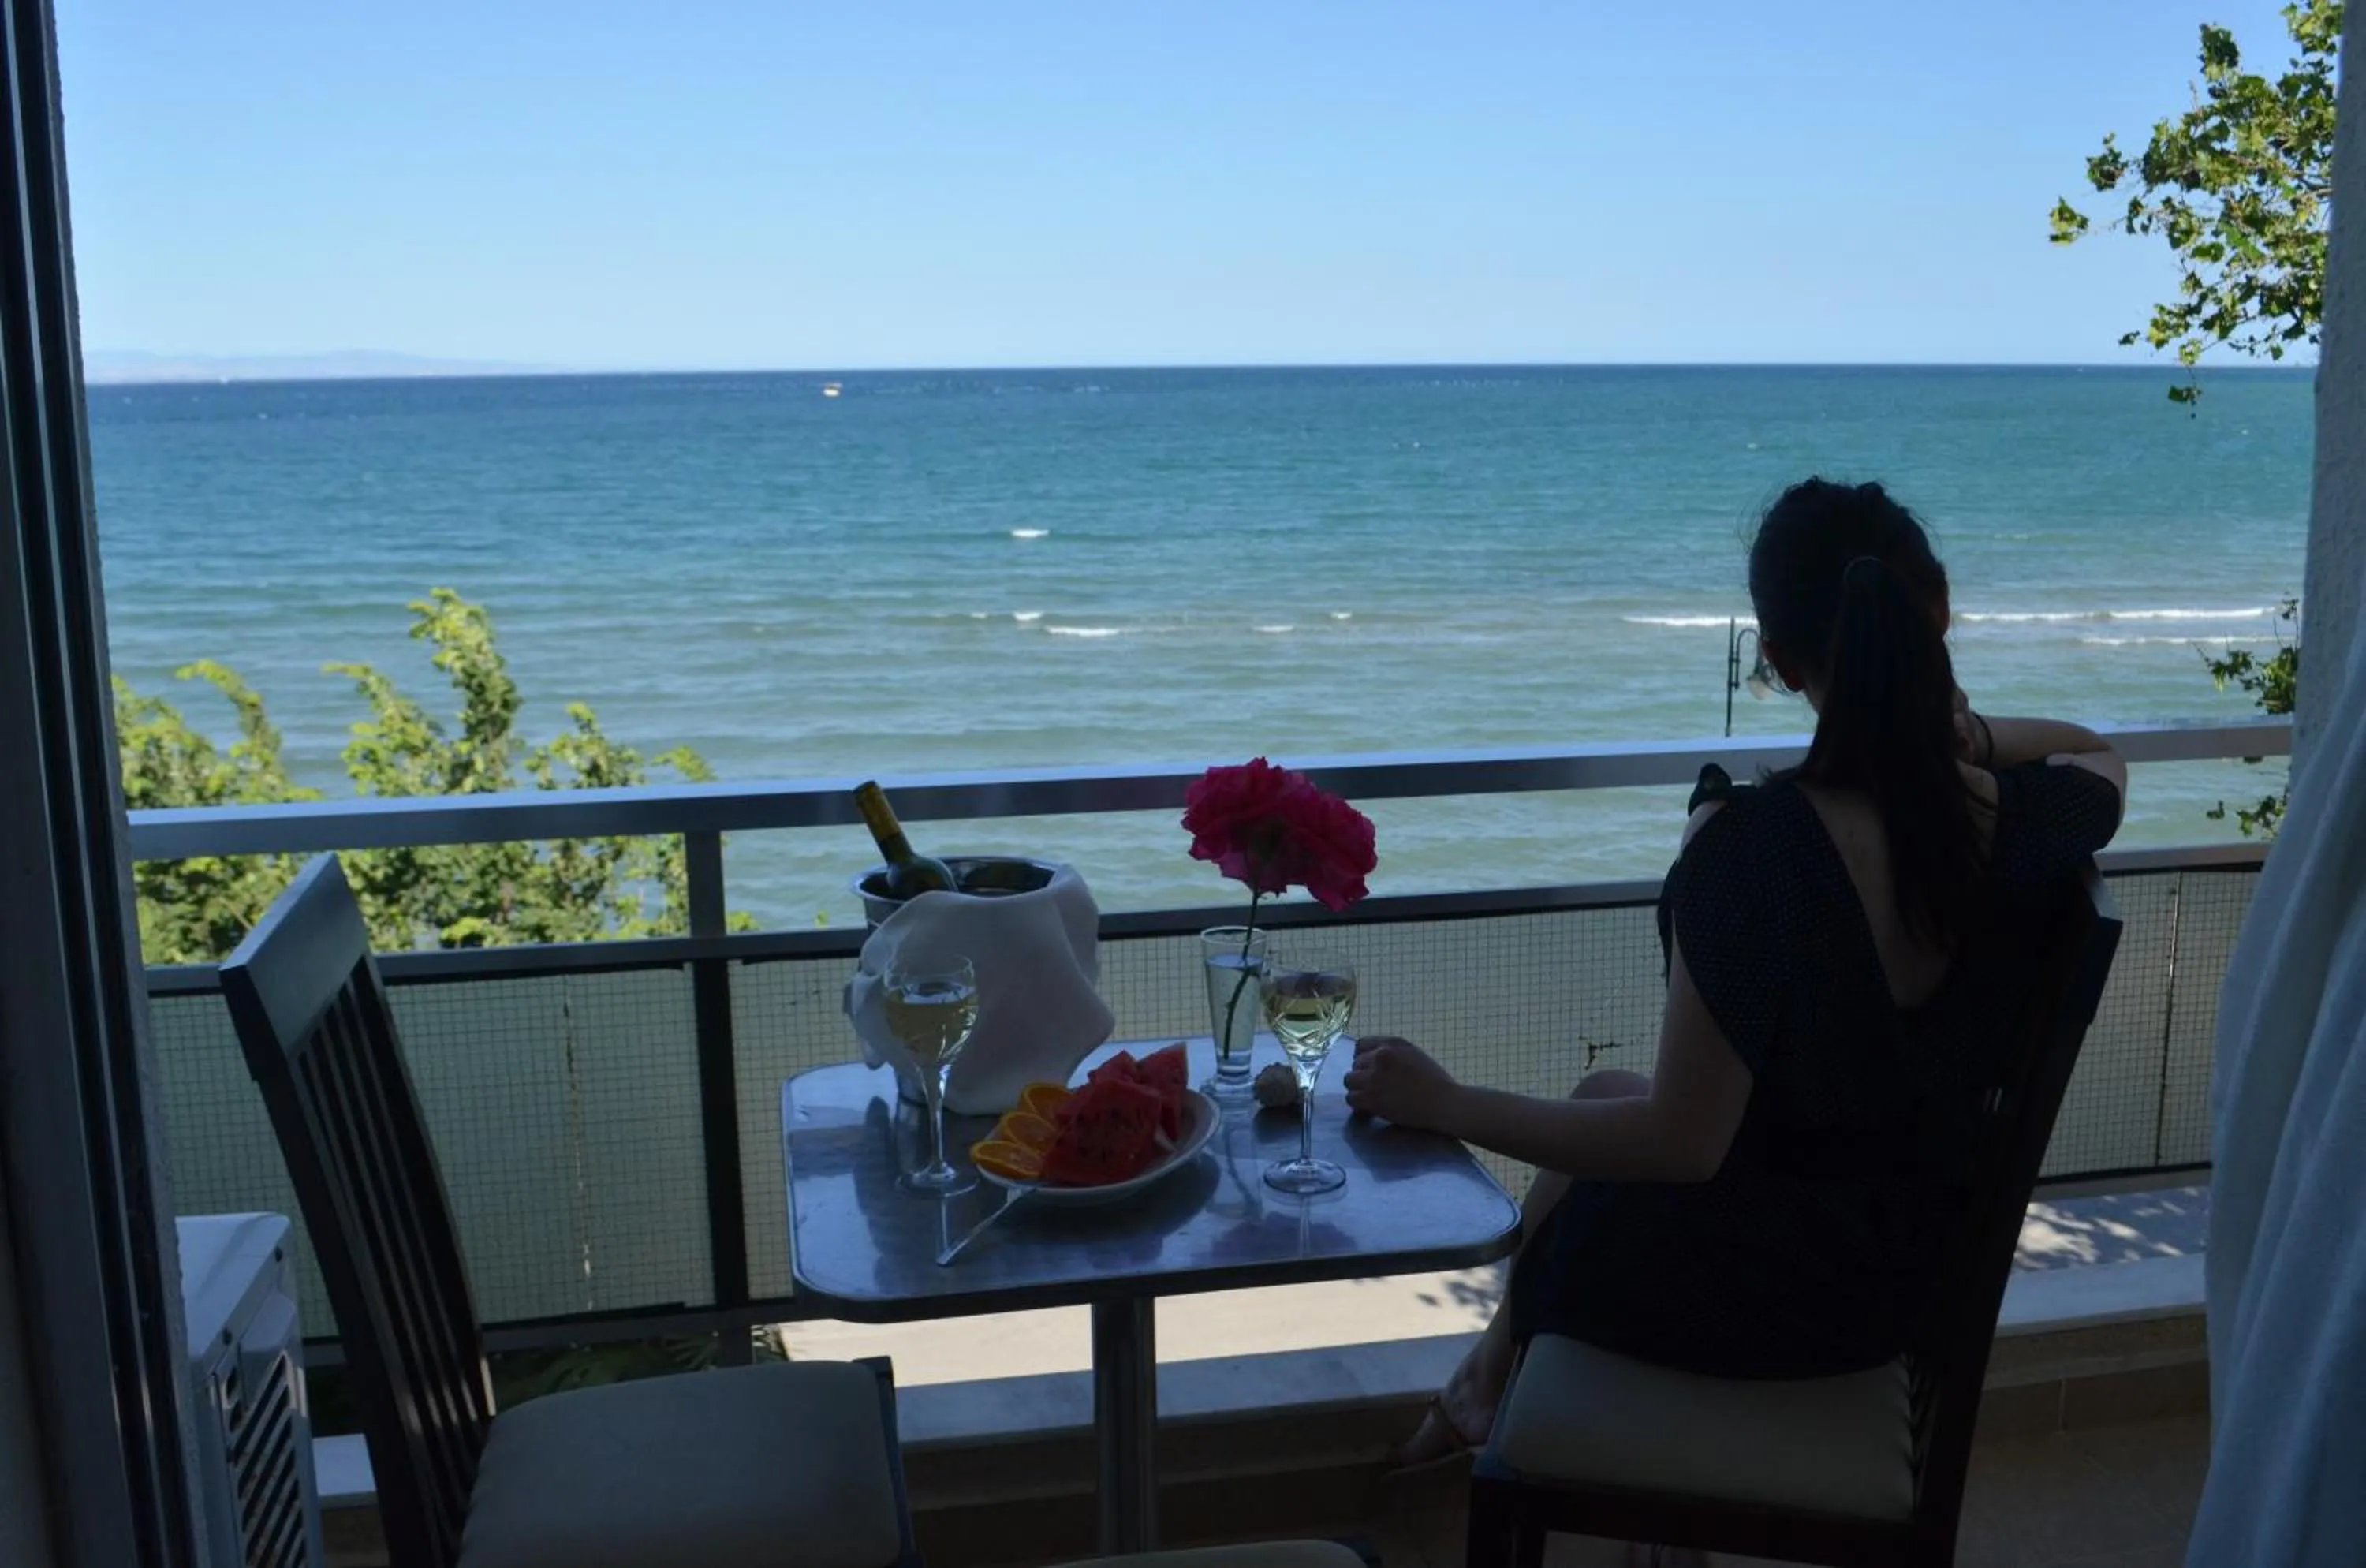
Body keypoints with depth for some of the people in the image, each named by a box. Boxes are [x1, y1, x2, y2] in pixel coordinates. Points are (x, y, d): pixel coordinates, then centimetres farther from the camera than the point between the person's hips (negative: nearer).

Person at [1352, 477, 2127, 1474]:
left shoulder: (1750, 843, -32)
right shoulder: (2014, 818, -13)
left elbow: (1682, 1143, -27)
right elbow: (2100, 757, 14)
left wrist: (1446, 1106, -19)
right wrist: (1972, 735, -5)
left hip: (1754, 1286, -5)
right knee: (1603, 1095, 29)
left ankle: (1496, 1377, 52)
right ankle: (1494, 1368, 45)